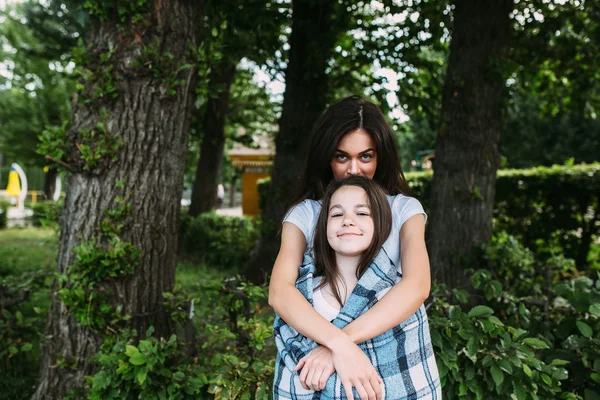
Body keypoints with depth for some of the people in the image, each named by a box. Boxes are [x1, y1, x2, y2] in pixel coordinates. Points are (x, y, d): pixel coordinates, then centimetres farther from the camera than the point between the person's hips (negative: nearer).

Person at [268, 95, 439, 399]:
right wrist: (340, 344, -34)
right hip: (318, 354, 0)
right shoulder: (304, 214, -6)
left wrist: (340, 342, -31)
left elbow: (417, 285, -21)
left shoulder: (404, 209, -5)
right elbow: (279, 292, -19)